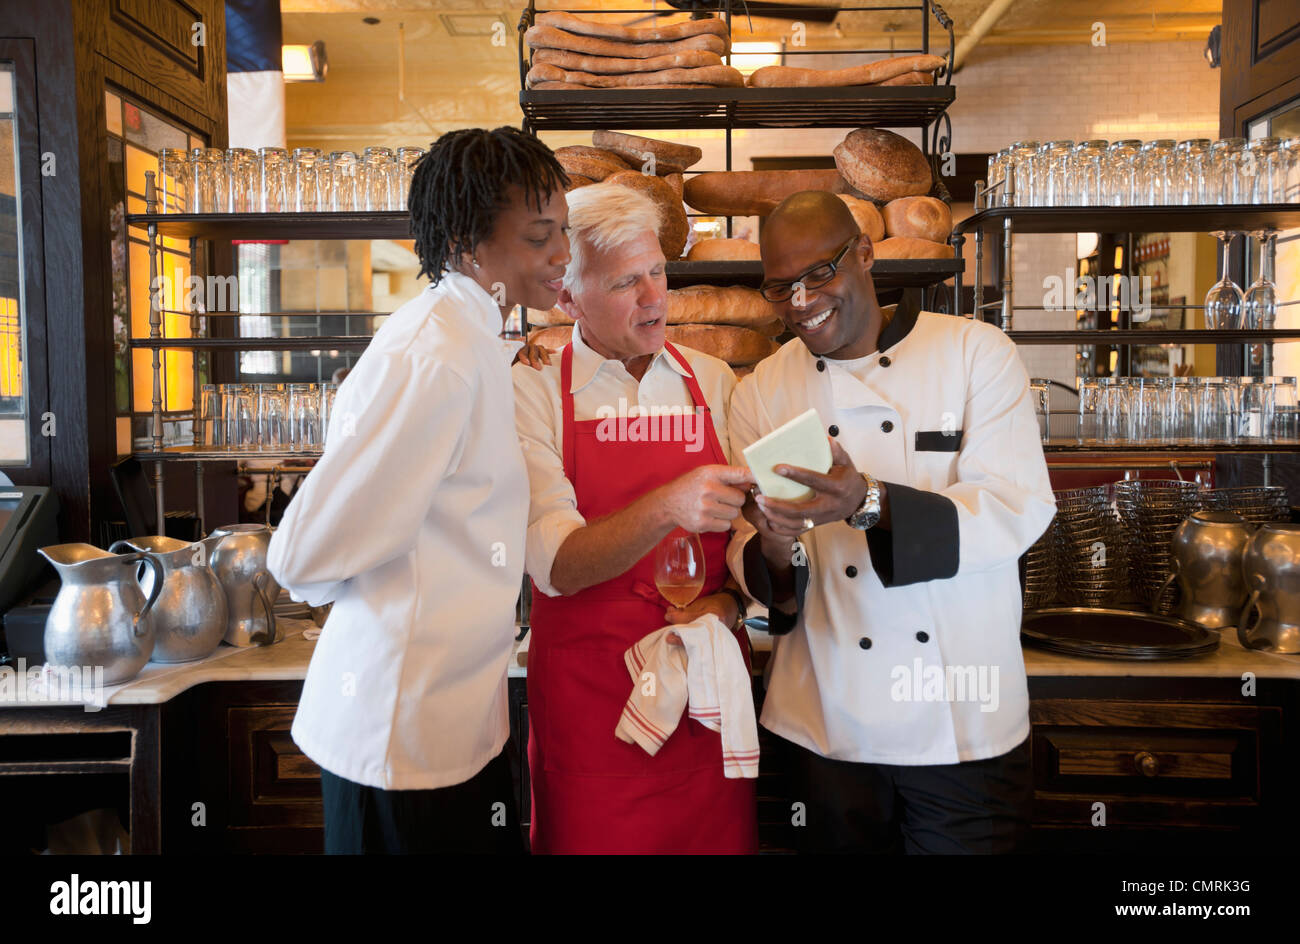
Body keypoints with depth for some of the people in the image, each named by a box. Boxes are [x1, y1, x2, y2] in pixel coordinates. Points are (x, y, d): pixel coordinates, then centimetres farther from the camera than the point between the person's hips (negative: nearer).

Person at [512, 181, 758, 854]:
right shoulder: (533, 390, -5)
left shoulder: (714, 382, 5)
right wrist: (666, 507, -31)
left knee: (719, 836, 10)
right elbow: (557, 565, -16)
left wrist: (729, 604, -12)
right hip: (586, 695, -2)